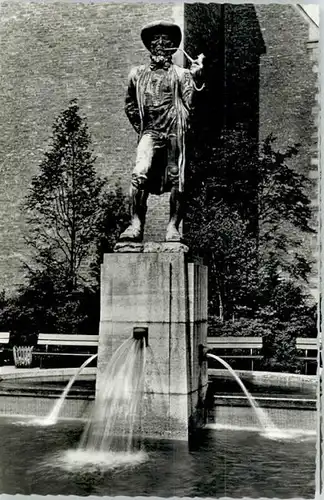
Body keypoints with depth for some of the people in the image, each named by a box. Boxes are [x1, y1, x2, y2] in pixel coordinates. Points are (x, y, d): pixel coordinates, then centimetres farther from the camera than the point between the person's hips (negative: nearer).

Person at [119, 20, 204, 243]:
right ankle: (136, 225, -14)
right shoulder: (138, 74, 14)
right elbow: (130, 105, 25)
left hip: (175, 133, 0)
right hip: (150, 133, 1)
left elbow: (190, 103, -3)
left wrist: (196, 78, -13)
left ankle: (173, 226, 10)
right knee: (140, 174, -19)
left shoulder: (181, 74, 8)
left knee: (177, 180, -1)